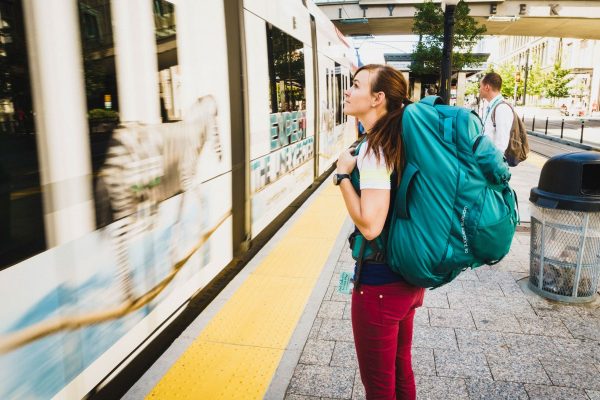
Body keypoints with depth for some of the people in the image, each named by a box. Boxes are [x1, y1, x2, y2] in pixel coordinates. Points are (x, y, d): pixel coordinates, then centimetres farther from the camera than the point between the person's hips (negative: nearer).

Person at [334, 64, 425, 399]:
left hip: (380, 283, -9)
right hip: (408, 276, 9)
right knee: (401, 370, 26)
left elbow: (370, 225, -27)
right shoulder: (398, 141, 6)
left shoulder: (374, 149, -21)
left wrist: (344, 174, -18)